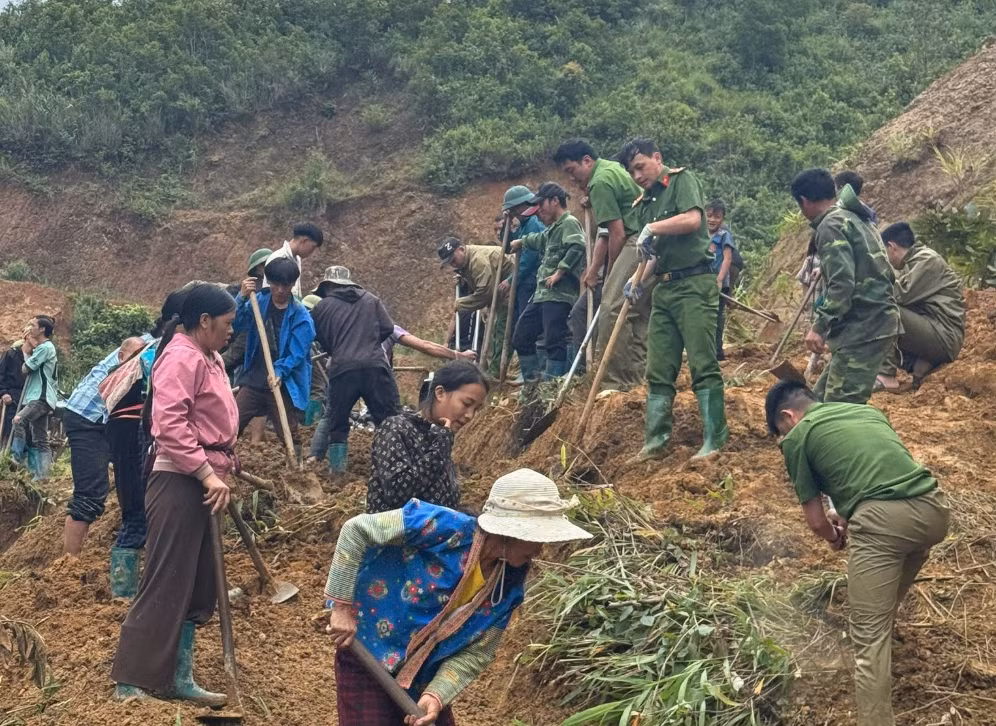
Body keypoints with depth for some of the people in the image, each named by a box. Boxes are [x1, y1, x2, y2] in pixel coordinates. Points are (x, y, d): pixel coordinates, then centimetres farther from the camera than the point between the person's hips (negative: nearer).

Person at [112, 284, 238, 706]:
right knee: (165, 585, -7)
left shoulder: (208, 359, 18)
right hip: (180, 482, -10)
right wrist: (208, 474, -24)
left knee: (196, 587, 12)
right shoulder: (182, 357, -13)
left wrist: (222, 471, 17)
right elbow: (169, 424, -23)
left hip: (202, 483, 10)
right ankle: (130, 682, 0)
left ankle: (177, 678, 19)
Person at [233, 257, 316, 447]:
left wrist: (280, 373, -32)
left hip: (284, 386, -3)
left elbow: (297, 354, -15)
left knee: (289, 437, 2)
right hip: (254, 381, 3)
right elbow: (237, 323, -9)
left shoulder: (301, 317, -10)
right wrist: (242, 297, -23)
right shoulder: (259, 302, 2)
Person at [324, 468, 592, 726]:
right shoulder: (442, 528, -26)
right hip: (367, 655, -5)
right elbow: (356, 530, -21)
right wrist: (342, 607, -21)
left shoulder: (509, 585, -9)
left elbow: (475, 654, -6)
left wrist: (436, 695, -22)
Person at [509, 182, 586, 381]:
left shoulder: (569, 223, -7)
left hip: (559, 294, -11)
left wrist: (560, 271, -23)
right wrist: (521, 242, 61)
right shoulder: (554, 228, 23)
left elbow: (577, 247, -26)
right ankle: (531, 381, 17)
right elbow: (541, 240, 46)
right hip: (543, 294, 11)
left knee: (554, 341, -13)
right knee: (521, 337, 12)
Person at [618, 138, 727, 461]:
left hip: (694, 284, -8)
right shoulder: (644, 204, 19)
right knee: (658, 371, 7)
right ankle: (656, 442, 11)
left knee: (703, 365, -8)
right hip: (664, 289, 8)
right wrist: (640, 280, 7)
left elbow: (692, 219, -20)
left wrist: (652, 228, -14)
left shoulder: (681, 180, -2)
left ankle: (714, 442, -6)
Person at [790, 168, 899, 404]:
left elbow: (842, 284, -22)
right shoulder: (857, 220, 19)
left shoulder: (831, 226, -11)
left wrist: (819, 325, -23)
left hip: (862, 328, -10)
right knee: (822, 399, 14)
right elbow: (886, 274, 22)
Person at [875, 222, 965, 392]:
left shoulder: (927, 260, -10)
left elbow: (901, 294, -20)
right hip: (935, 335, 10)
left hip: (944, 336, -10)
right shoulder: (913, 263, 18)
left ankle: (886, 376, -19)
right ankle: (918, 364, 1)